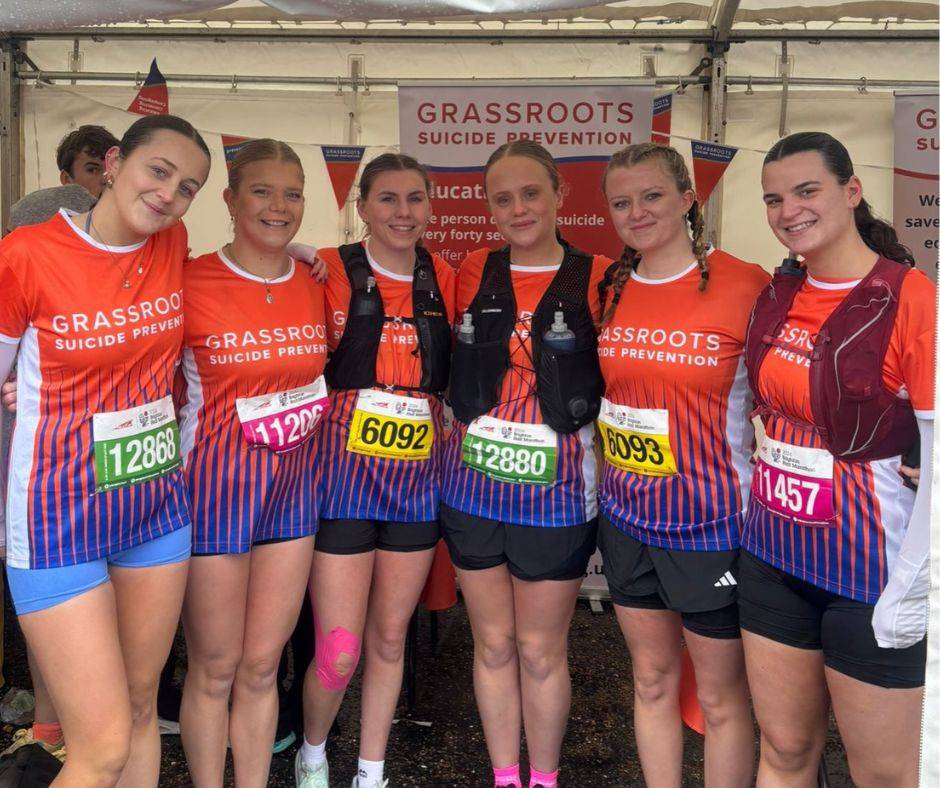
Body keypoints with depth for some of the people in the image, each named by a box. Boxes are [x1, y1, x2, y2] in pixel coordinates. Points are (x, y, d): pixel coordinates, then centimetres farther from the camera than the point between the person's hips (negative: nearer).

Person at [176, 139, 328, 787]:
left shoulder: (316, 284, 3)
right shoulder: (189, 283, -11)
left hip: (293, 487, 4)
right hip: (215, 484, -4)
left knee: (262, 666, 14)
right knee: (214, 670, 9)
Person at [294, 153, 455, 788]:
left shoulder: (444, 279, 5)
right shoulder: (332, 272, -7)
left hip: (418, 479, 4)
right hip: (345, 473, -3)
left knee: (390, 640, 14)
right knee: (338, 655, 0)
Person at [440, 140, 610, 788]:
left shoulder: (597, 278, -5)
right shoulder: (474, 273, 3)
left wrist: (600, 469, -9)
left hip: (556, 491, -3)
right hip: (473, 486, 3)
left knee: (540, 651, 9)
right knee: (493, 643, 14)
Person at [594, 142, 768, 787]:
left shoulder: (744, 283, -12)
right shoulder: (610, 288, 4)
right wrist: (607, 483, 10)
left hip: (711, 522, -5)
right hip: (627, 515, 5)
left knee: (721, 698, 11)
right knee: (652, 679, 20)